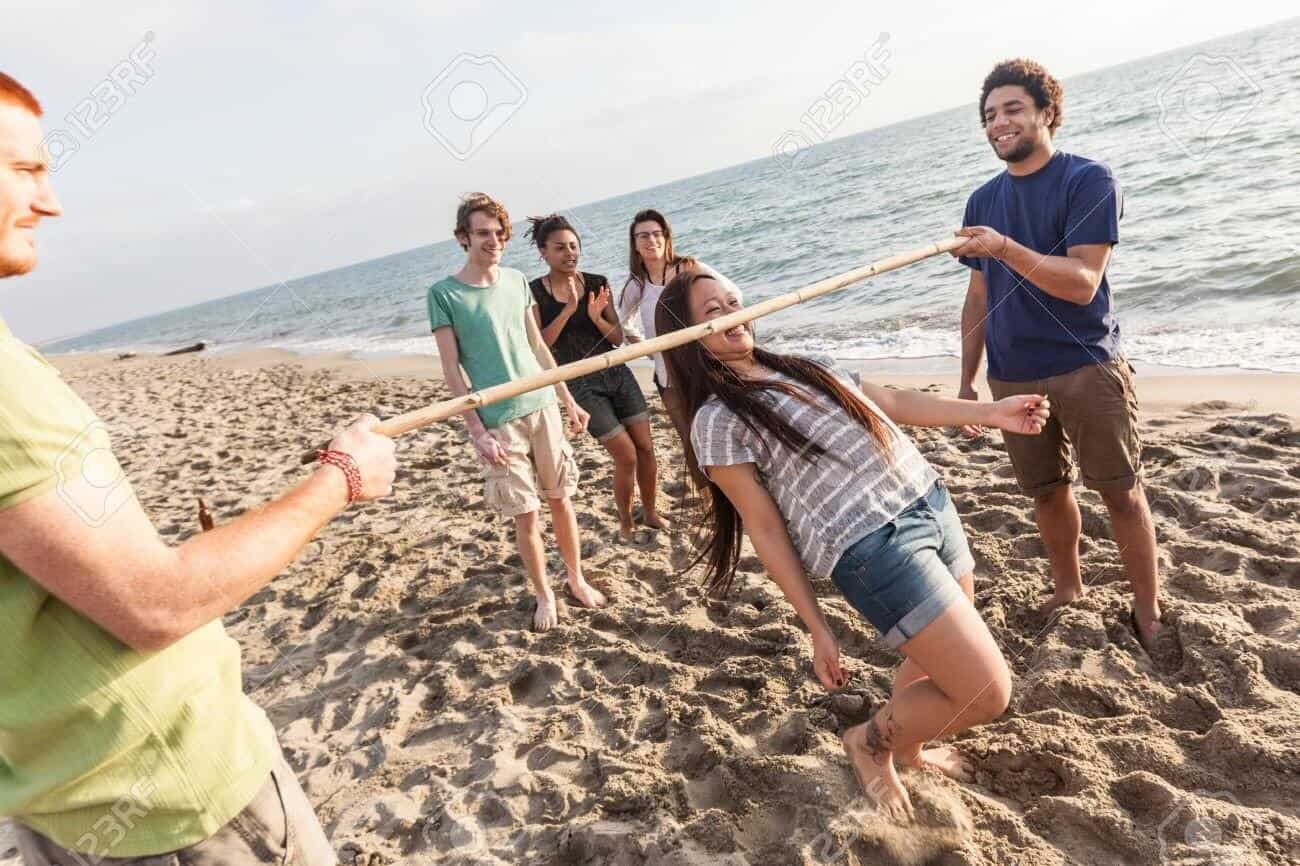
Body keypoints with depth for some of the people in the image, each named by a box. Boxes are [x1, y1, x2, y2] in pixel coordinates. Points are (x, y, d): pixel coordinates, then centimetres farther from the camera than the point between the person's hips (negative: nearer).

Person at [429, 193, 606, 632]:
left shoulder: (517, 280, 7)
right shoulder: (444, 294, -7)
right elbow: (451, 370, -7)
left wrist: (567, 400, 14)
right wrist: (477, 430, -13)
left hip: (542, 406, 4)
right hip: (498, 421, -4)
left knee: (560, 498, 11)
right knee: (525, 514, 3)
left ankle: (577, 578, 29)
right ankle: (544, 594, 22)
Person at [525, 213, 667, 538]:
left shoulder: (597, 283, 1)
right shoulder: (535, 292, -8)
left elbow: (618, 337, 2)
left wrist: (596, 317, -18)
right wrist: (569, 309, -23)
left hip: (617, 373, 4)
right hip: (581, 384, -4)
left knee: (646, 447, 4)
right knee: (626, 456, -4)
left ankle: (650, 512, 26)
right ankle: (625, 522, 20)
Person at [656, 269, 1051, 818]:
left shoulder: (799, 367, 16)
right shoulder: (717, 420, -7)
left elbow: (889, 402, 21)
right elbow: (765, 527, -7)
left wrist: (988, 413, 17)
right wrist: (817, 630, -6)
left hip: (933, 504, 8)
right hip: (872, 547, -8)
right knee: (987, 692, -6)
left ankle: (908, 744, 48)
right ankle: (871, 742, 20)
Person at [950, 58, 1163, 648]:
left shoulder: (1087, 180, -6)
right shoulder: (983, 200, 10)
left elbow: (1083, 283, -17)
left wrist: (1004, 248, -30)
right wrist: (967, 379, 12)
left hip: (1085, 367, -4)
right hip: (1013, 377, 5)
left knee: (1121, 492, 3)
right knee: (1047, 491, 13)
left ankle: (1148, 609, 19)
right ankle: (1068, 590, 32)